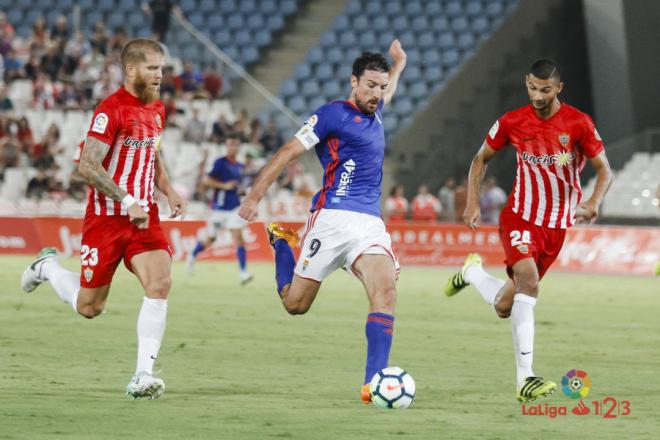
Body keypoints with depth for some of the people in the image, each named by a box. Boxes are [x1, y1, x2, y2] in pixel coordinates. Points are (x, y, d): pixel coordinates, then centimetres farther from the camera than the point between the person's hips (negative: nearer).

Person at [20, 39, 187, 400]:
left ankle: (143, 376, -16)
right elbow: (88, 166, -20)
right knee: (89, 307, 5)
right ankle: (48, 267, 37)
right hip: (106, 218, -6)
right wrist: (128, 201, -25)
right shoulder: (111, 110, -15)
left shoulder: (156, 110, 11)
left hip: (144, 218, 6)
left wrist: (169, 192, 9)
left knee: (159, 284, -19)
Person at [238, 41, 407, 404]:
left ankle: (373, 383, -25)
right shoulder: (334, 114, -3)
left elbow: (387, 90, 47)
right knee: (295, 304, 0)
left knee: (385, 291, -20)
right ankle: (282, 242, 32)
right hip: (333, 218, -5)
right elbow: (288, 152, -4)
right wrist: (254, 197, -8)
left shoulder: (374, 111, 19)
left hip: (371, 224, 5)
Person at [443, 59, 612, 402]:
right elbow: (481, 159, 11)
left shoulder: (579, 124, -8)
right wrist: (472, 203, 0)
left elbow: (604, 170, -2)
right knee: (529, 280, -28)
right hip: (520, 217, -2)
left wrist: (594, 202, -23)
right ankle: (525, 379, -30)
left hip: (557, 226, 2)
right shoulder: (512, 122, -4)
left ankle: (473, 273, 41)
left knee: (504, 306, 6)